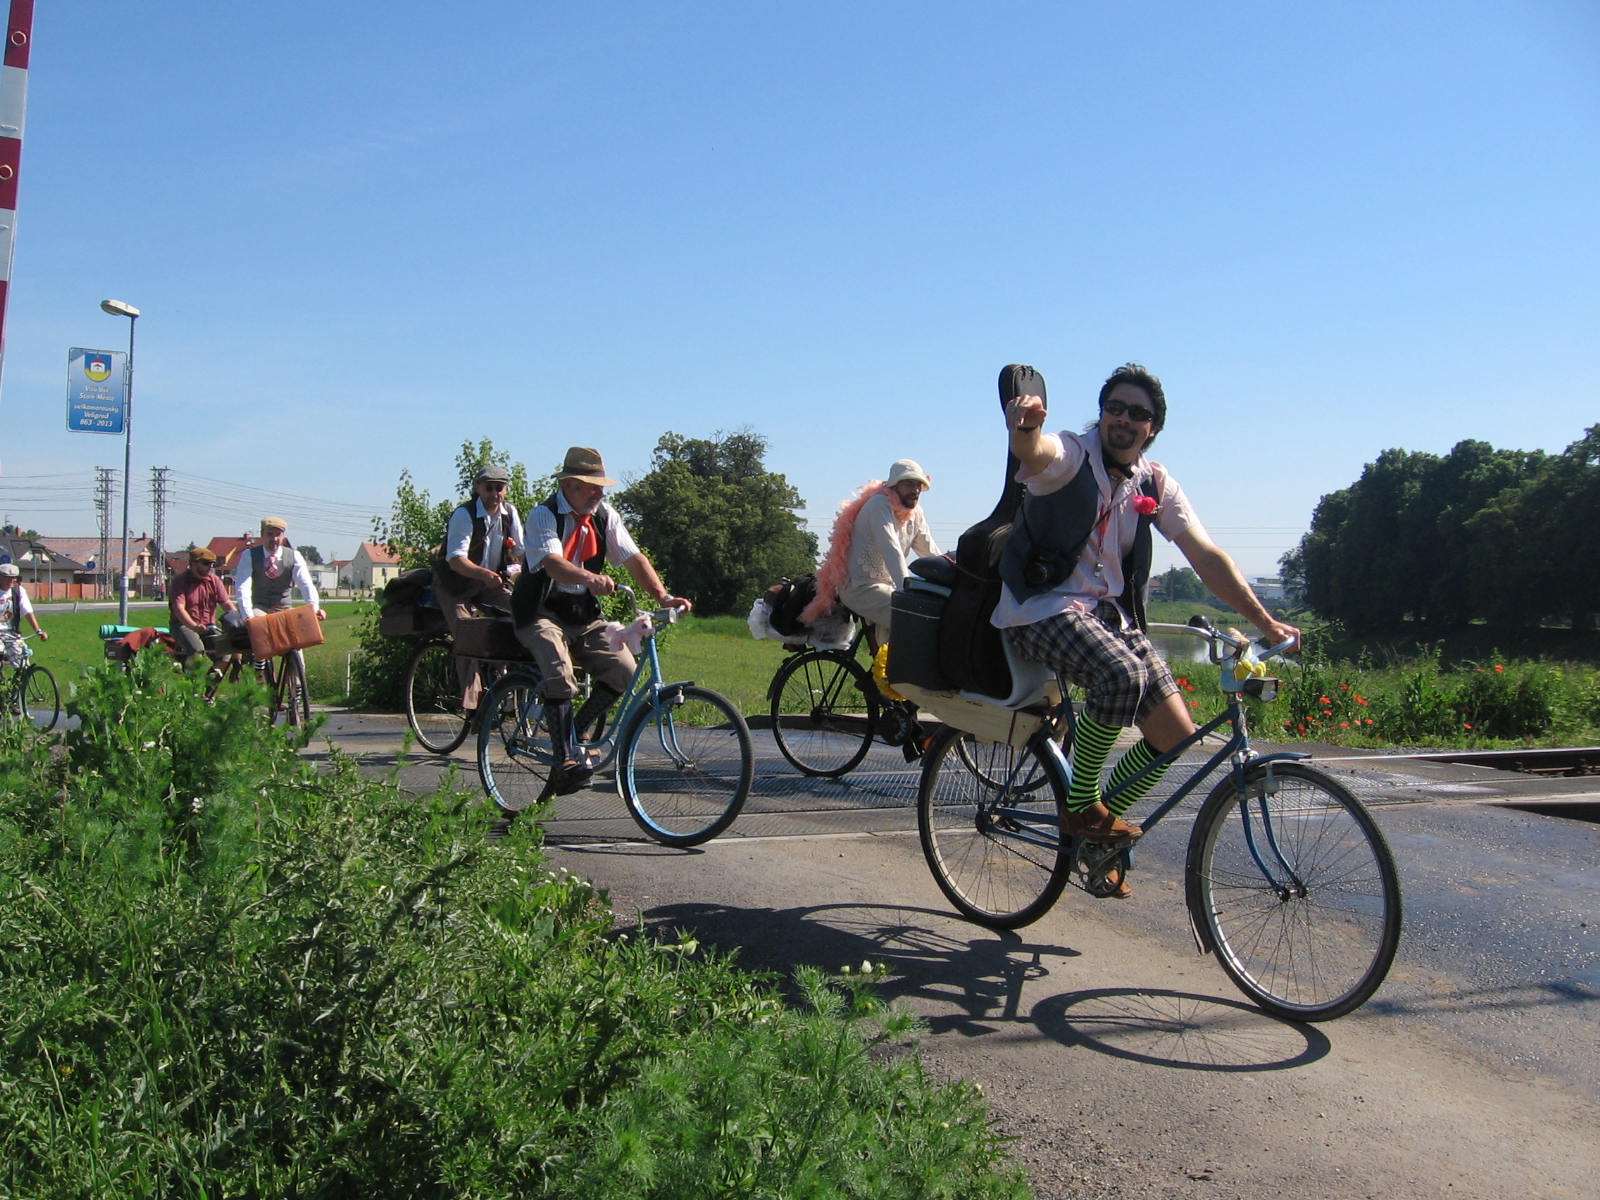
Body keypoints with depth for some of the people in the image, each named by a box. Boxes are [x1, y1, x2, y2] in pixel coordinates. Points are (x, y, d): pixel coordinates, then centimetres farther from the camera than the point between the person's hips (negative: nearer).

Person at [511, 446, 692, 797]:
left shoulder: (605, 516, 3)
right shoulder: (543, 515, -13)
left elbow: (633, 557, -6)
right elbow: (552, 562, -32)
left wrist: (662, 595, -23)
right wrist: (591, 578, -53)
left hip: (584, 615, 5)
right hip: (542, 613, -5)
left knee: (624, 671, -16)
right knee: (560, 675, -32)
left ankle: (574, 733, 5)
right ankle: (565, 762, -25)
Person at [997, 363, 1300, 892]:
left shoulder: (1156, 485, 8)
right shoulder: (1070, 455, -8)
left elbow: (1207, 557, 4)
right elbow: (1034, 451, -33)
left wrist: (1264, 621, -3)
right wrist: (1024, 425, -59)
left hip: (1109, 613, 6)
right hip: (1041, 607, -6)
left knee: (1175, 733, -5)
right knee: (1122, 675, -35)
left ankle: (1102, 833, 17)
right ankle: (1080, 806, -14)